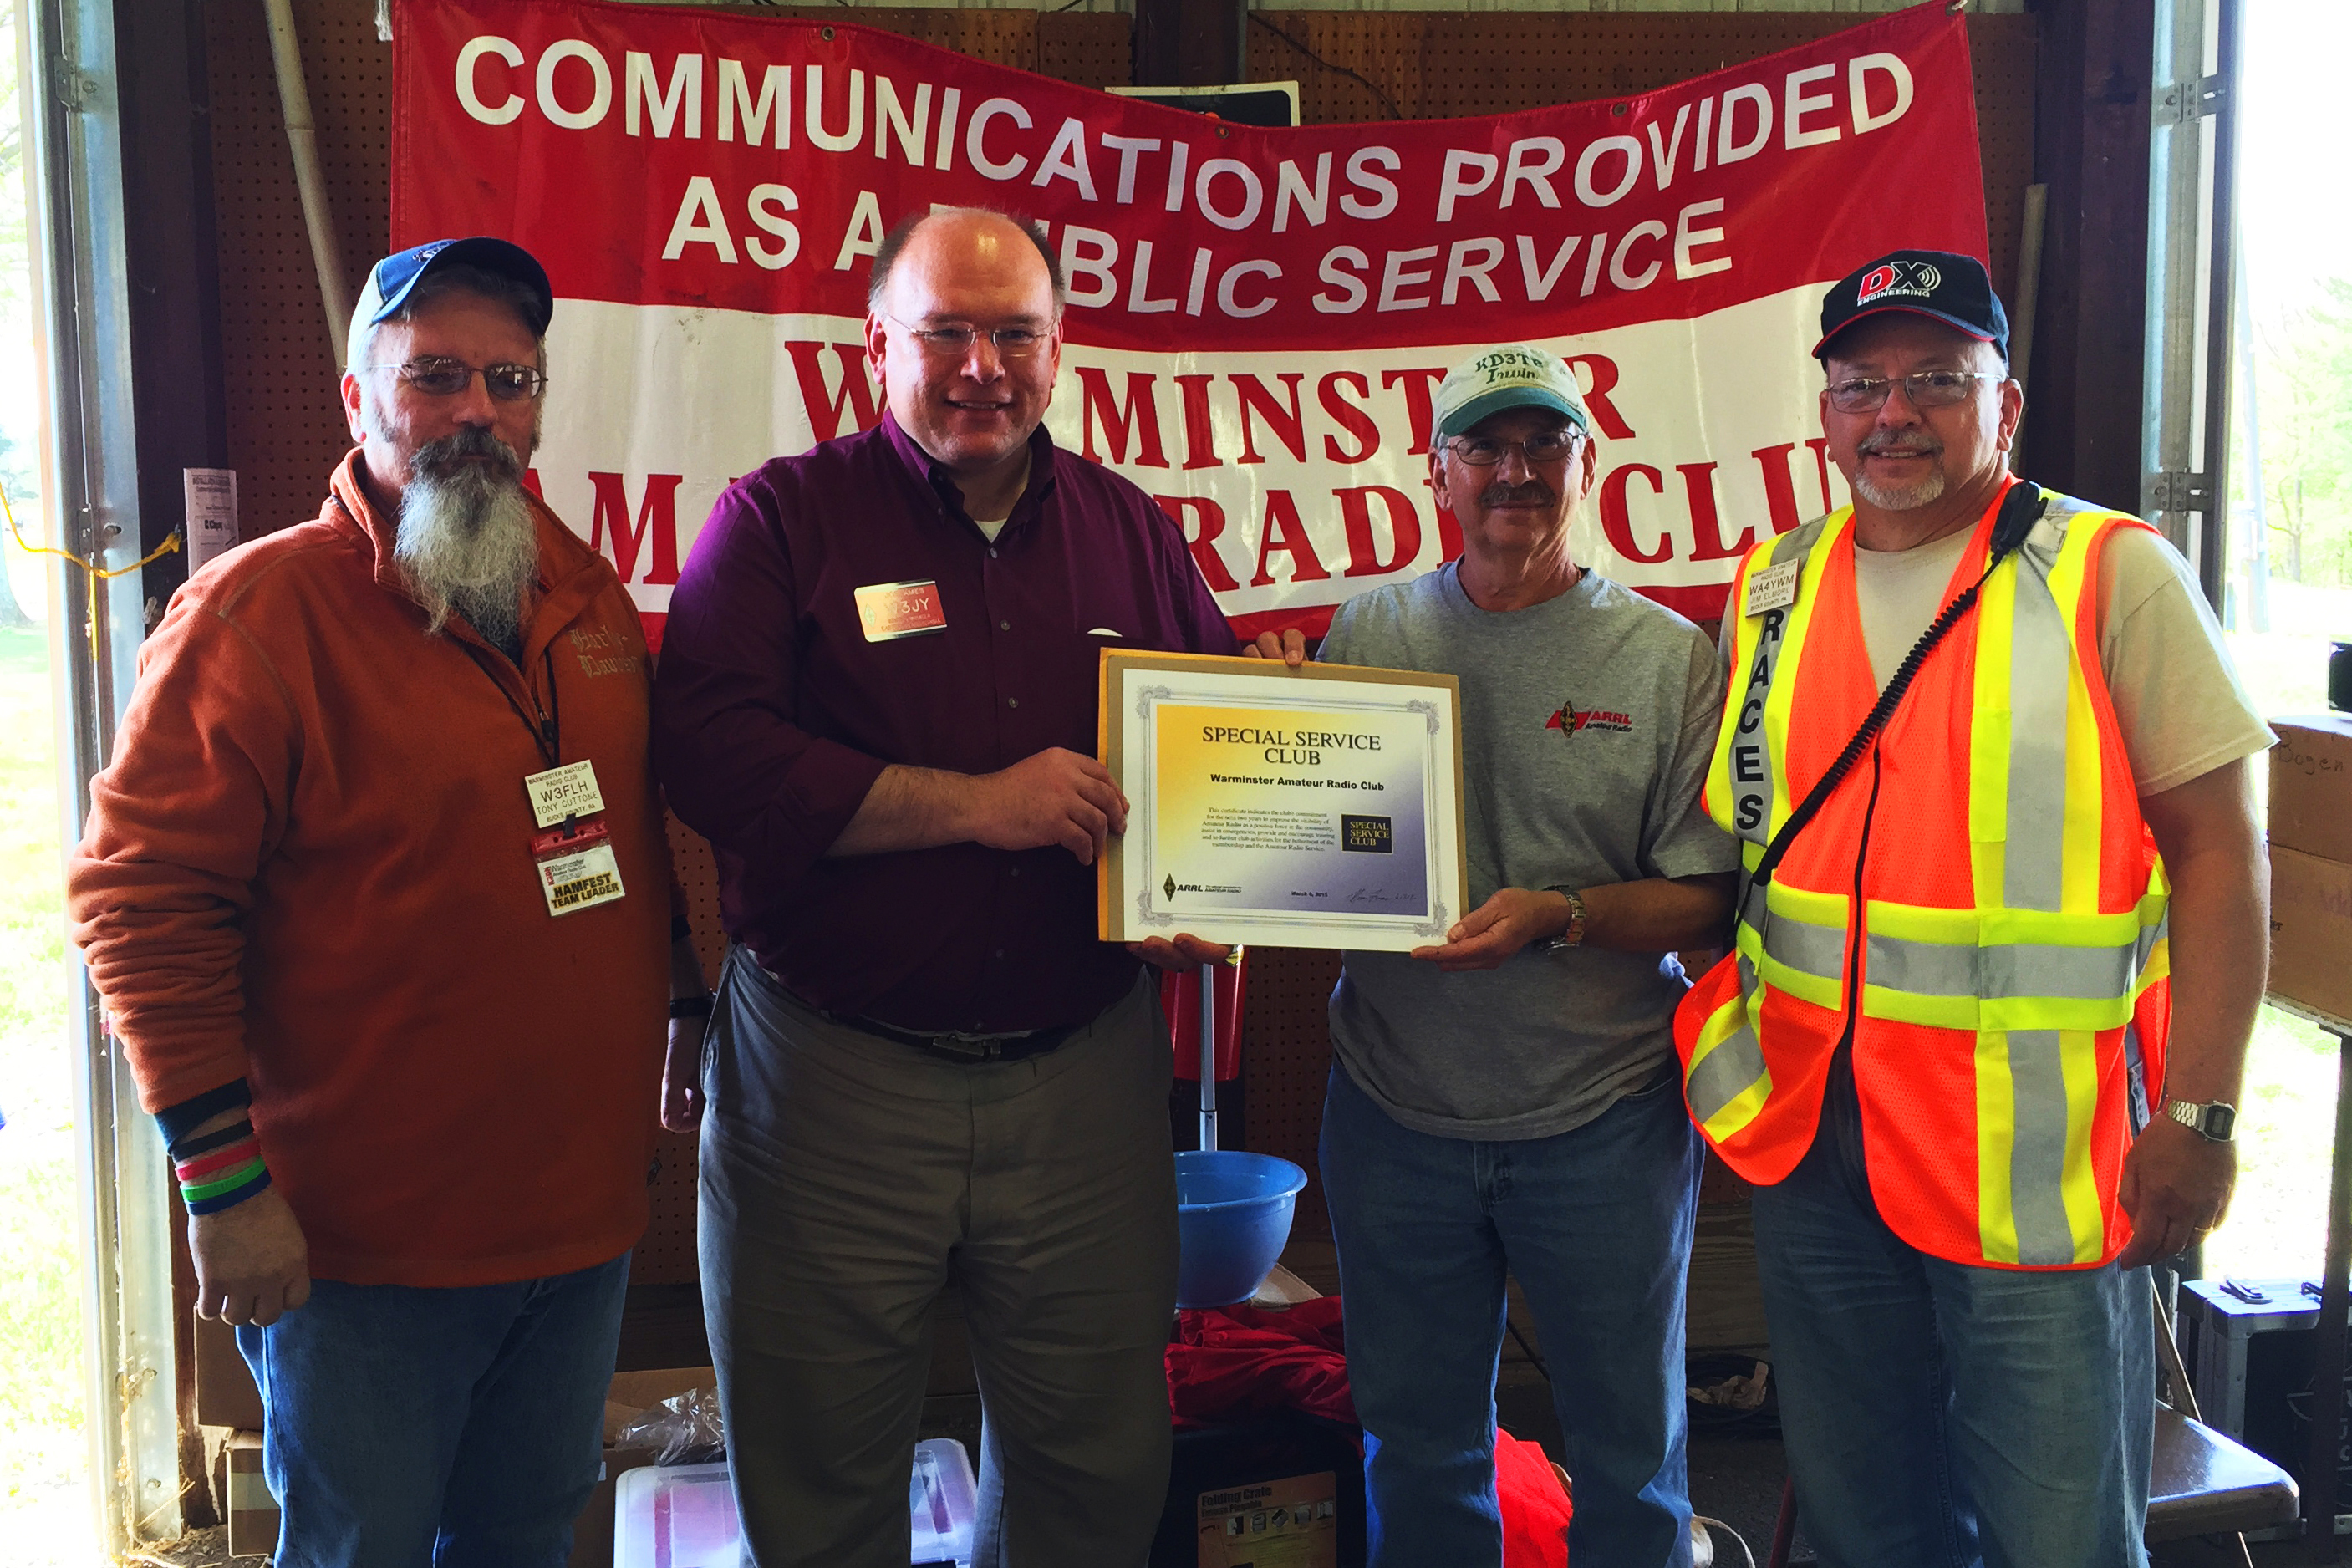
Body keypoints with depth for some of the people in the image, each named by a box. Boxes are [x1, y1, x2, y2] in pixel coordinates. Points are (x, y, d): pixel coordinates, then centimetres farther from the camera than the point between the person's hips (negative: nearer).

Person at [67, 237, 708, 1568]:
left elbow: (653, 830, 20)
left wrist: (691, 1015, 17)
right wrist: (224, 1182, -17)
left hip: (582, 1215, 6)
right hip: (362, 1248, -5)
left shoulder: (588, 592, 8)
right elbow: (142, 896, -15)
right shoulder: (260, 609, -12)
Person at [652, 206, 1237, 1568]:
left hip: (1086, 1075, 3)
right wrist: (975, 804, -19)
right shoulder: (787, 518, -2)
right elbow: (707, 751, -15)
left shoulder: (1132, 531, 9)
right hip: (833, 1082, -3)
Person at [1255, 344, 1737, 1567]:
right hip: (1395, 1105, 2)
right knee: (1415, 1453, 18)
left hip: (1603, 1122, -1)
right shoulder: (1368, 629, 2)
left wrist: (1561, 916, -21)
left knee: (1628, 1459, 14)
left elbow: (1705, 899, -5)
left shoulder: (1666, 655, -3)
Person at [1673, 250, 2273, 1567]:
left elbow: (2217, 850, -8)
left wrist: (2198, 1118, -14)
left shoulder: (2114, 576, -6)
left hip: (2040, 1161, -4)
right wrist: (1735, 1044, 9)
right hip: (1815, 1147, 5)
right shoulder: (1772, 592, 8)